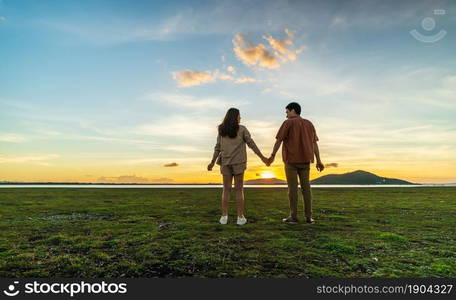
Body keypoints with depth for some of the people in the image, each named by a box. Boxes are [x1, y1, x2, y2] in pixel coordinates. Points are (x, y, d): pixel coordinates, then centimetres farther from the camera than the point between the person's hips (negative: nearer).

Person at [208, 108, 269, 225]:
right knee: (239, 190, 3)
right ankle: (240, 217, 3)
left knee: (226, 190, 6)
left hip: (225, 162, 3)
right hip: (238, 162, -2)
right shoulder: (242, 129, -3)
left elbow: (218, 147, 3)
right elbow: (251, 144, -5)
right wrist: (262, 157, -1)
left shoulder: (222, 130, 6)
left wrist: (212, 162, 8)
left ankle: (224, 217, 1)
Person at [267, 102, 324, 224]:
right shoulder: (309, 124, 11)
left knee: (292, 187, -2)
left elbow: (279, 140, -9)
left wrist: (272, 156, -1)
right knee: (306, 187, 6)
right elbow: (314, 143, 9)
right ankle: (308, 216, 5)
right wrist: (318, 161, 8)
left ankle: (293, 216, 0)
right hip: (305, 160, 5)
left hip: (291, 160, -5)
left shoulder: (288, 123, -5)